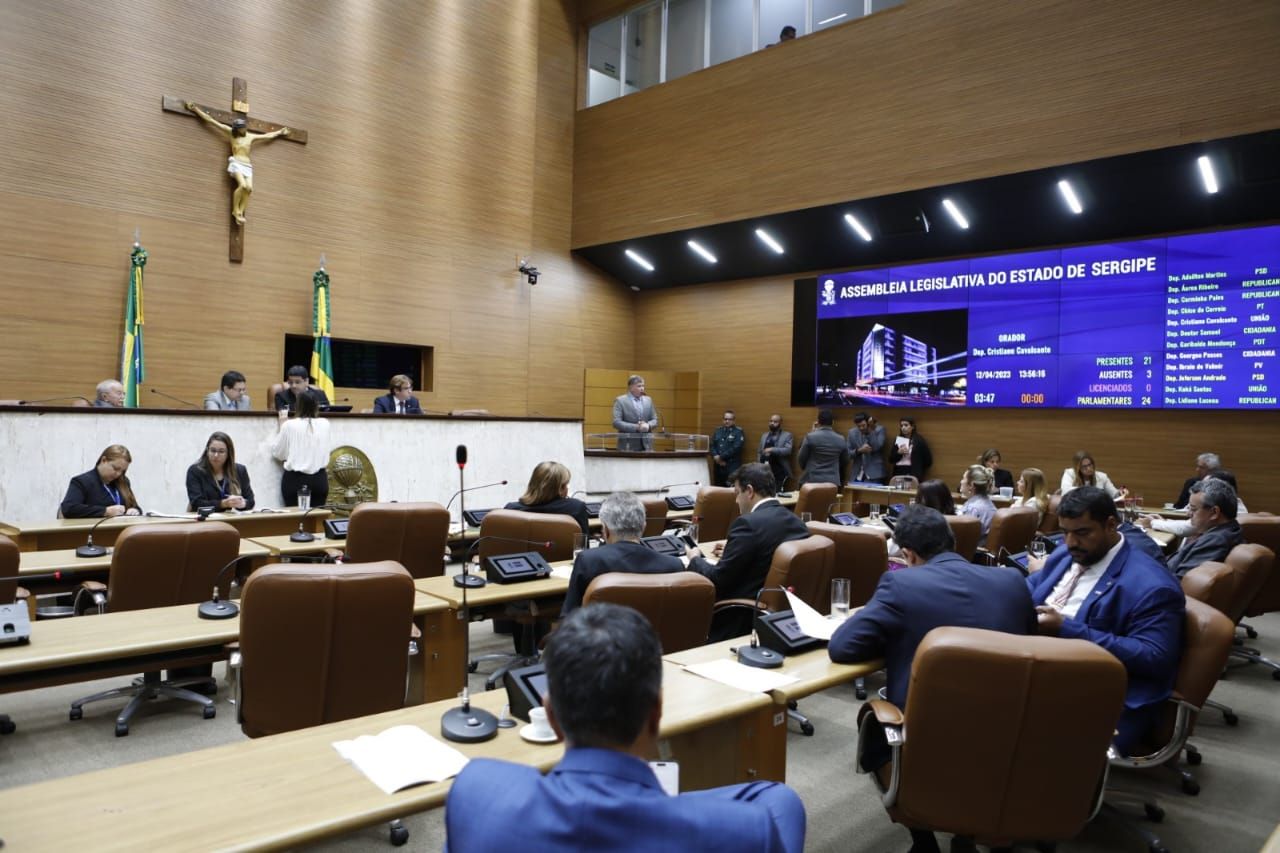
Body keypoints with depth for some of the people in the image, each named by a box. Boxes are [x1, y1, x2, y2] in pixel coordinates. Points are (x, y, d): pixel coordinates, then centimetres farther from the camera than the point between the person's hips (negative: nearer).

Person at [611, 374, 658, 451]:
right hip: (628, 446, -4)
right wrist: (636, 427, -17)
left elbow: (654, 420, 14)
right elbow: (616, 423, -11)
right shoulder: (620, 401, -2)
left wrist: (648, 425, -9)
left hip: (646, 445, 4)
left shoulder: (648, 400, 12)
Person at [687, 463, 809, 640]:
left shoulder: (749, 523, -20)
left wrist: (695, 559, 2)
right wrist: (731, 550, 18)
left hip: (742, 619, -8)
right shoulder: (796, 521, 3)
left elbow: (717, 579, -17)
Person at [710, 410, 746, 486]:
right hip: (718, 465, 6)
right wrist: (716, 457, -8)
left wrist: (721, 457, -12)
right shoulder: (718, 431, 17)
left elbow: (735, 448, -12)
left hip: (732, 466, -6)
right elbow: (712, 445, 11)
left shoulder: (738, 432, -1)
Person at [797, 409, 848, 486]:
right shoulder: (841, 440, 3)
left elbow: (802, 459, 2)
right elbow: (845, 462, 15)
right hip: (832, 481, 3)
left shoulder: (810, 437, -7)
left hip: (812, 480, -3)